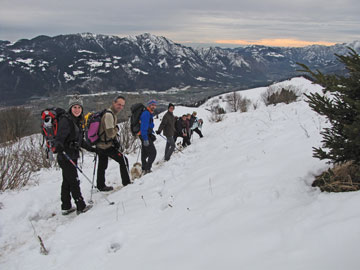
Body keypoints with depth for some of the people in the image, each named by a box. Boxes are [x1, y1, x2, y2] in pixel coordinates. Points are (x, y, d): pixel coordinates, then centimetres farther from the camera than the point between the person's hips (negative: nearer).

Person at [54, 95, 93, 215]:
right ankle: (81, 207, 6)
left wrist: (91, 149, 26)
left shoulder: (78, 121, 14)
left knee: (67, 181, 14)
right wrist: (58, 146, -45)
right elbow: (60, 137, -26)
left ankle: (66, 207, 23)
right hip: (65, 156, -9)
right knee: (74, 181, -2)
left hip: (72, 156, 9)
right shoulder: (66, 120, -14)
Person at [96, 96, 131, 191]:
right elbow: (110, 133, -26)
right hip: (106, 146, -10)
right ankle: (126, 183, 9)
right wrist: (116, 129, -7)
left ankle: (101, 186, 34)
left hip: (100, 145, 10)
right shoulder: (109, 115, -22)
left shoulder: (111, 113, 11)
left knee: (102, 165, 20)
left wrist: (115, 140, 9)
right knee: (123, 160, 1)